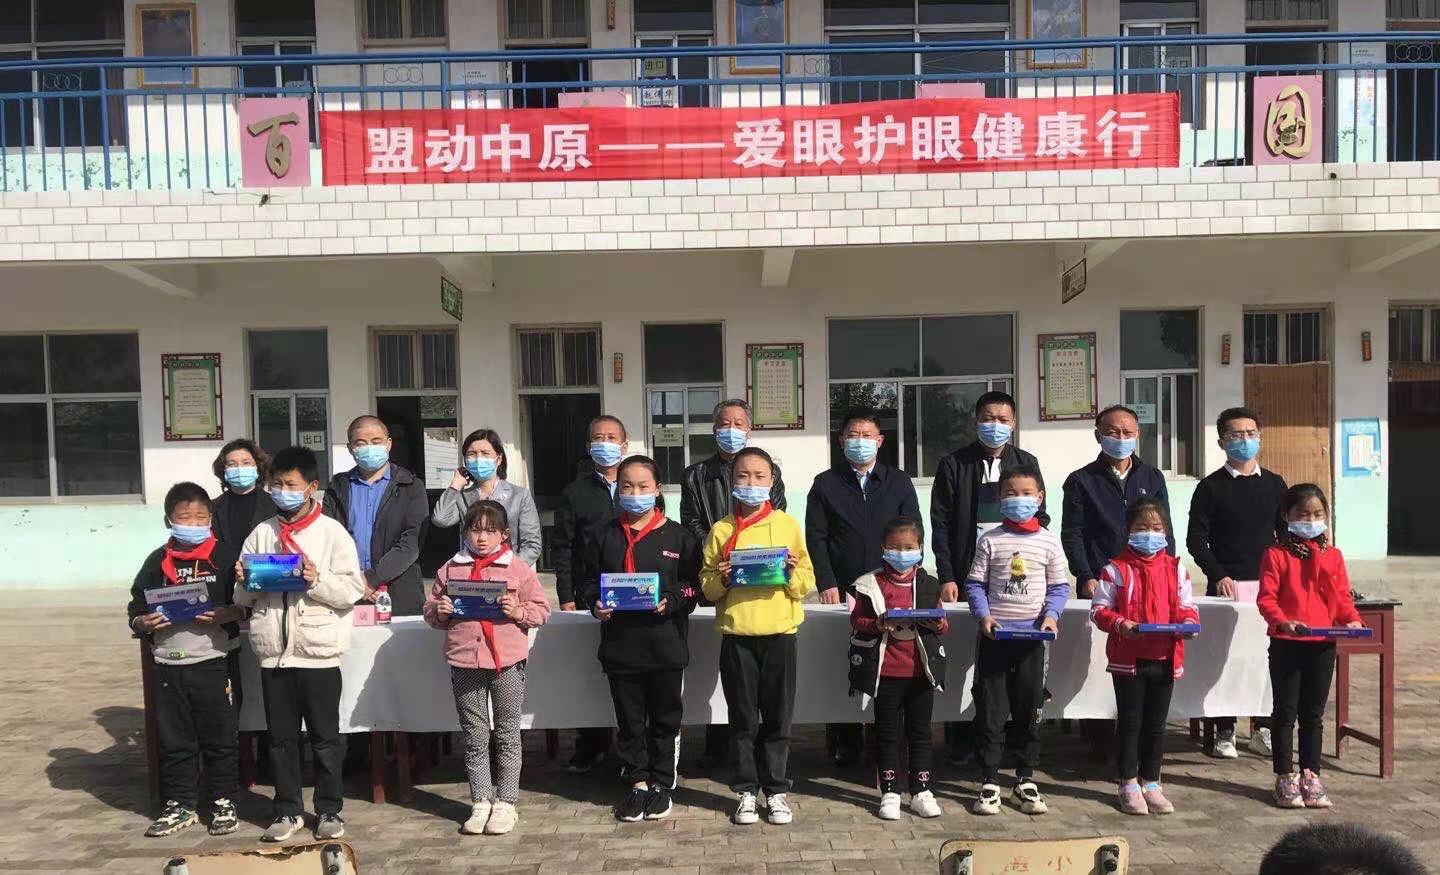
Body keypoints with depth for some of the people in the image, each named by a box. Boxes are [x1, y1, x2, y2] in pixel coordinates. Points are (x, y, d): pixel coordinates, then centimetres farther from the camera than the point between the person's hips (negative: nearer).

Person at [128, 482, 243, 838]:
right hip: (168, 665, 3)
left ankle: (223, 802, 19)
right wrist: (144, 623, -9)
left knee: (220, 737, 5)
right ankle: (180, 805, 24)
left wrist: (226, 614, -19)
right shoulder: (158, 561, 7)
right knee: (174, 741, 11)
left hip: (213, 664, -3)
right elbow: (136, 612, 11)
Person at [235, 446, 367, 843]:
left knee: (325, 737, 6)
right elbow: (243, 598, 11)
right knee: (281, 737, 12)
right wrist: (245, 583, -10)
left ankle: (329, 810, 18)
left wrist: (317, 581, -22)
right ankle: (288, 810, 24)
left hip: (318, 652, -3)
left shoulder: (332, 532, -2)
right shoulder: (261, 533, 9)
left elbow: (352, 591, -8)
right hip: (273, 652, 4)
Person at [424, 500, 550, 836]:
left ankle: (505, 802, 17)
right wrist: (439, 612, -6)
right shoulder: (450, 569, 8)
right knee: (475, 737, 10)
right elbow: (431, 610, 15)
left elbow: (542, 609, 2)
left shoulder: (518, 568, 1)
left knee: (507, 735, 7)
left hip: (507, 661, -2)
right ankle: (480, 802, 21)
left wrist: (518, 612, -16)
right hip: (464, 662, 2)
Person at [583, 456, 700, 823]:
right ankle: (639, 782, 24)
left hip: (665, 643, -2)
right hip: (620, 643, 2)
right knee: (629, 718, 11)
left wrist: (671, 600, -17)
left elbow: (693, 584, 0)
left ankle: (661, 784, 23)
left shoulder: (677, 536, 0)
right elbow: (592, 581, 12)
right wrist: (596, 604, -8)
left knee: (664, 717, 9)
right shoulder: (608, 536, 8)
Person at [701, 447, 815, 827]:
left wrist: (792, 574, -15)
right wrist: (721, 580, -13)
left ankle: (776, 790, 19)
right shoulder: (721, 531, 4)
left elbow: (808, 582, 6)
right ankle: (746, 791, 18)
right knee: (743, 720, 7)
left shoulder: (788, 525, 4)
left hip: (779, 633, 0)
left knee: (778, 719, 6)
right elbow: (706, 586, 8)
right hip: (736, 635, 0)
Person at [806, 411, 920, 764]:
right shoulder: (825, 483, 8)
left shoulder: (899, 482, 11)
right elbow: (816, 537, 3)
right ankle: (844, 745, 10)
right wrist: (826, 583, -6)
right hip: (842, 591, 0)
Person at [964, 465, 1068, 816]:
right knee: (991, 711, 3)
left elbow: (1059, 586, 7)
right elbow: (974, 584, 2)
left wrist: (1051, 615, -9)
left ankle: (1025, 780, 22)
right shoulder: (990, 540, 1)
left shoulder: (1048, 541, 3)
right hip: (994, 634, -1)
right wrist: (983, 615, -13)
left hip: (1032, 636, 1)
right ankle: (989, 781, 11)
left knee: (1029, 710, 9)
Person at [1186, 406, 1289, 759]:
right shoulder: (1211, 487, 0)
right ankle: (1224, 732, 7)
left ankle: (1263, 729, 15)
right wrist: (1218, 575, -13)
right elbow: (1196, 540, -2)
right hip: (1225, 585, -3)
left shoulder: (1274, 484, 11)